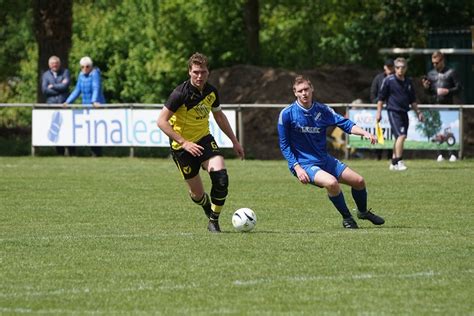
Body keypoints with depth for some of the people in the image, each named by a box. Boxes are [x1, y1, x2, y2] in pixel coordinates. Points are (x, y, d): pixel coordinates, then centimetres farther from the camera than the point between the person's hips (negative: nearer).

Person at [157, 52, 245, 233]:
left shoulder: (211, 91, -3)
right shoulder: (181, 93, -23)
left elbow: (219, 116, 16)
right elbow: (161, 121, -23)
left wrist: (235, 142, 17)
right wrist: (184, 143, -29)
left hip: (204, 139, 4)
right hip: (182, 145, -4)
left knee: (220, 177, -20)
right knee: (197, 193, 1)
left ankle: (214, 221, -3)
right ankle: (209, 210, 37)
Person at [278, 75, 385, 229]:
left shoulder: (322, 110, -1)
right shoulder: (287, 114, -11)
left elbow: (344, 123, -5)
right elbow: (284, 145, -7)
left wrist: (364, 133, -23)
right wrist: (296, 167, -16)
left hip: (325, 159, 6)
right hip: (304, 164, -6)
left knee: (359, 181, 7)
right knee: (331, 182, -33)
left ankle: (363, 212, 38)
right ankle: (347, 218, -10)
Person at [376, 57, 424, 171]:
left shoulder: (408, 82, 12)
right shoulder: (389, 80, -5)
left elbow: (412, 100, 22)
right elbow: (381, 97, -2)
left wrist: (418, 112, 18)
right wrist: (379, 112, -6)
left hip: (404, 112, 7)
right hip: (393, 111, -7)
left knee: (400, 138, 11)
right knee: (401, 136, -19)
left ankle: (394, 163, 20)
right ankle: (399, 161, -20)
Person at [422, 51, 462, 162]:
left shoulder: (451, 72, 3)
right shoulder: (430, 74, 14)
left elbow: (459, 88, 1)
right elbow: (428, 92, 20)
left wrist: (447, 91, -14)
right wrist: (426, 88, -3)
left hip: (447, 104, -4)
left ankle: (451, 154, -6)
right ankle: (439, 154, 4)